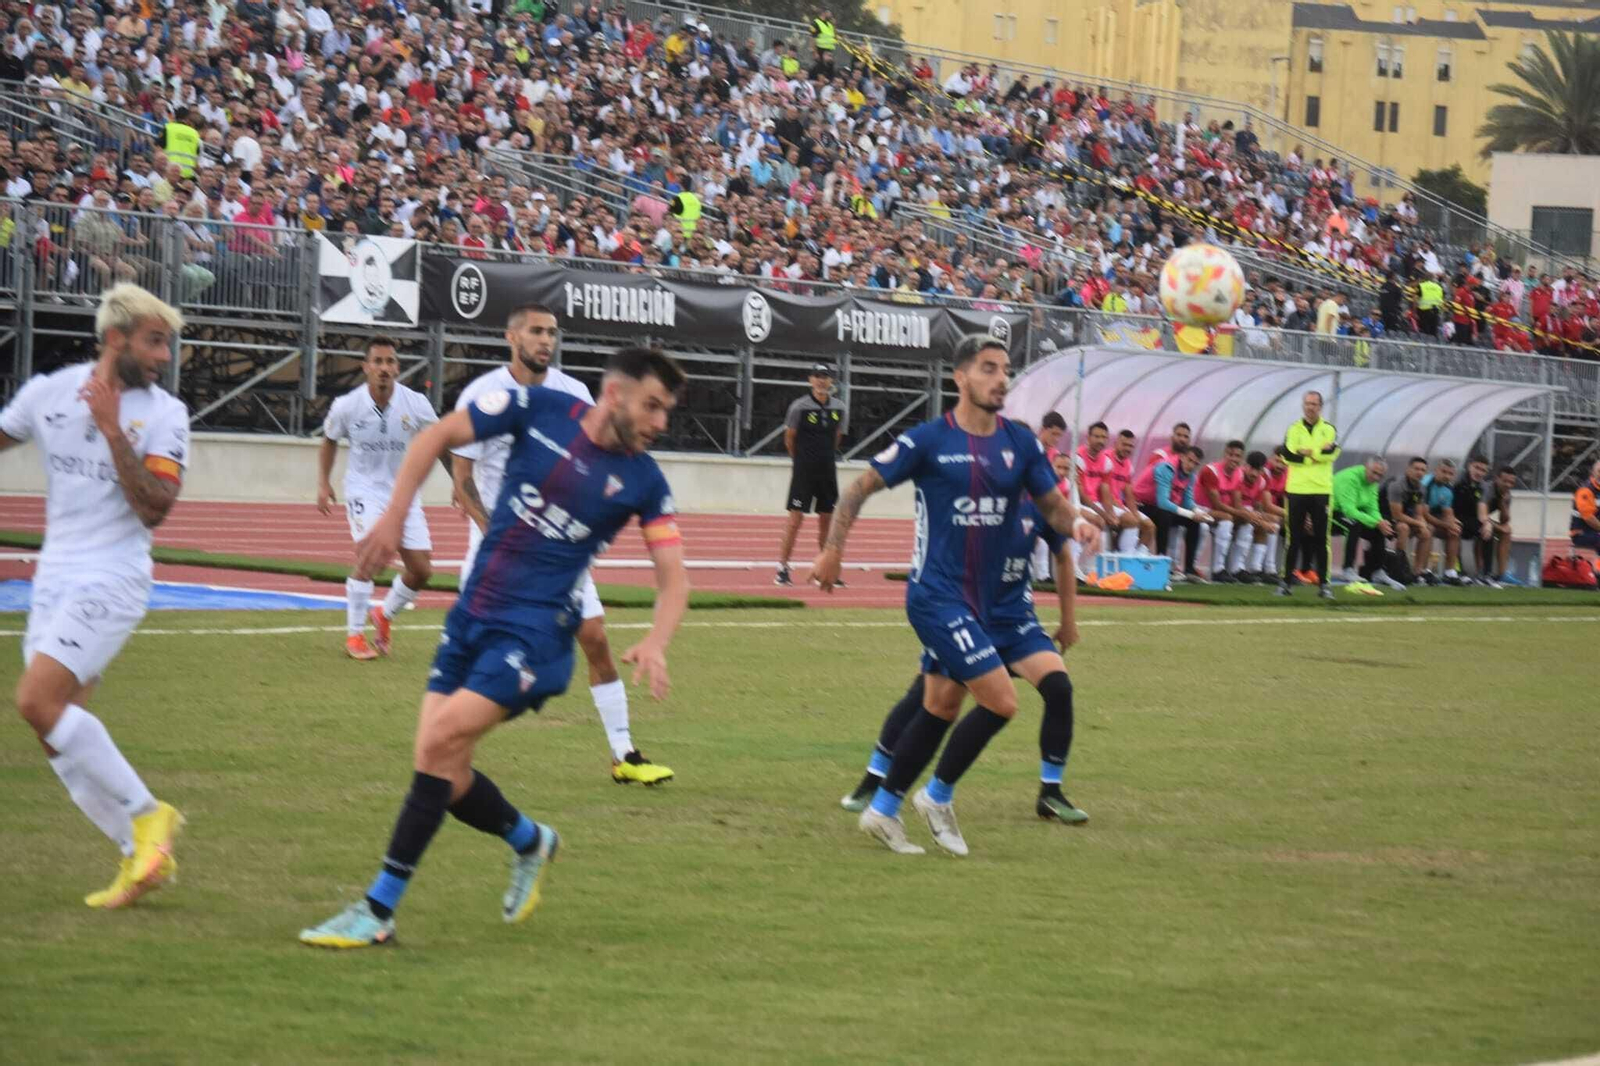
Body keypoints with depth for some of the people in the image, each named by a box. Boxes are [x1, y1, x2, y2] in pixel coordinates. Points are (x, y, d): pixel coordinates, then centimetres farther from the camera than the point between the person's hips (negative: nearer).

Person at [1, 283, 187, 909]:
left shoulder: (164, 415, -7)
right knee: (55, 730, 1)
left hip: (111, 581, -5)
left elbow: (154, 509, -17)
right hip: (55, 578, 6)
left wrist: (111, 427, -21)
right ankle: (140, 856, 7)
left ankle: (146, 814, -11)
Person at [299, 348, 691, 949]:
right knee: (445, 777, 0)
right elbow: (438, 436, 4)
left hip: (534, 632, -4)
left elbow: (672, 577, -1)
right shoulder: (539, 409, -2)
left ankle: (378, 911, -13)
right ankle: (530, 842, 32)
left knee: (440, 742, -20)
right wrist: (394, 517, -6)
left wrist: (655, 644, -20)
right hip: (472, 614, 4)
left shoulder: (643, 481, -4)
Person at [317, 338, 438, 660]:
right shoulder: (346, 406, -13)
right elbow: (329, 441, 8)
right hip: (364, 489, -3)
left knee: (421, 570, 1)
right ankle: (354, 635, -9)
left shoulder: (416, 405, -13)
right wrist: (323, 484, 3)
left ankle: (385, 614, 30)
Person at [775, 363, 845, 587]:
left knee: (827, 518, 7)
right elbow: (789, 439, 1)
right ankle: (782, 568, -2)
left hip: (827, 470, 5)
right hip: (804, 470, -5)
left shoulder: (838, 409, 6)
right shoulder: (800, 407, -7)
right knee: (796, 516, -7)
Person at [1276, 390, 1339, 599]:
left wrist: (1306, 453, -11)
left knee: (1321, 539, -1)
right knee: (1293, 537, 1)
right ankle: (1285, 581, 5)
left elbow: (1332, 453, -10)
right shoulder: (1294, 430, 9)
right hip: (1296, 490, 0)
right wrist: (1319, 453, -10)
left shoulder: (1329, 430, 8)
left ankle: (1323, 583, 3)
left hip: (1321, 490, 0)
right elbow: (1288, 455, -7)